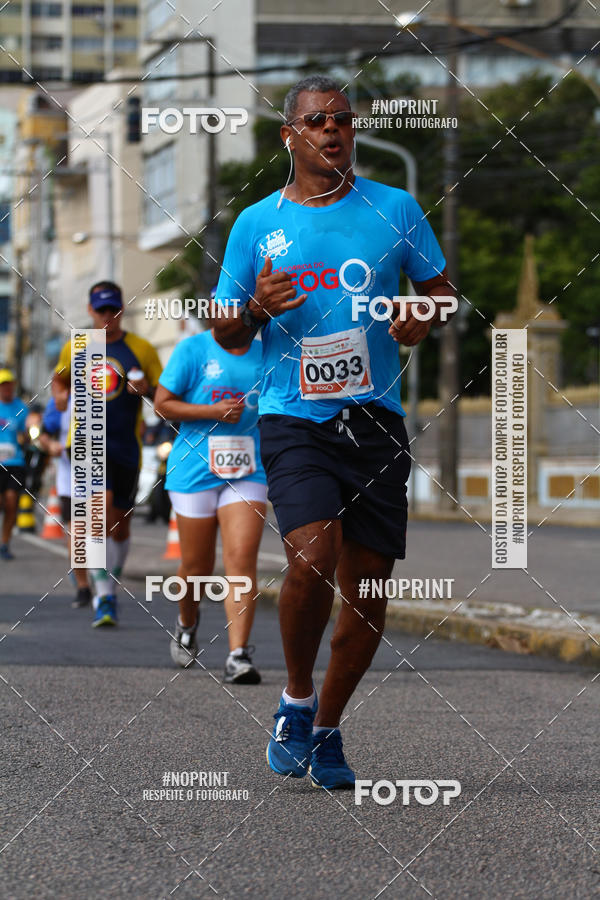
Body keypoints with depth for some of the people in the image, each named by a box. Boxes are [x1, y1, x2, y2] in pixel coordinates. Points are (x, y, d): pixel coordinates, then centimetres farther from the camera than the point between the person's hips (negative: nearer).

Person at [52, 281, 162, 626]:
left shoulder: (141, 349, 3)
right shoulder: (75, 348, 7)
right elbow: (60, 379, 25)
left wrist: (147, 389, -16)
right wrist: (61, 395, 3)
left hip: (127, 445, 1)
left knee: (120, 524, 10)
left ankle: (112, 588, 33)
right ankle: (104, 597, -23)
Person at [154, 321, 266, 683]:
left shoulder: (265, 353, 9)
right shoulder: (192, 349, -1)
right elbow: (162, 403, -1)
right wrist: (213, 412, -13)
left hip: (247, 474, 1)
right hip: (195, 472, -1)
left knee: (242, 559, -14)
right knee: (197, 565, 8)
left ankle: (239, 654, -17)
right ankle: (187, 622, 41)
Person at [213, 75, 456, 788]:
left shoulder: (395, 209, 6)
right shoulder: (257, 224, 6)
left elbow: (440, 287, 17)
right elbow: (227, 335, 11)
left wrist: (423, 315, -4)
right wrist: (255, 308, -11)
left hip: (376, 420, 2)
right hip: (293, 420, -2)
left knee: (367, 592, 2)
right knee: (313, 557, -24)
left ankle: (325, 729, 23)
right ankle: (296, 698, 1)